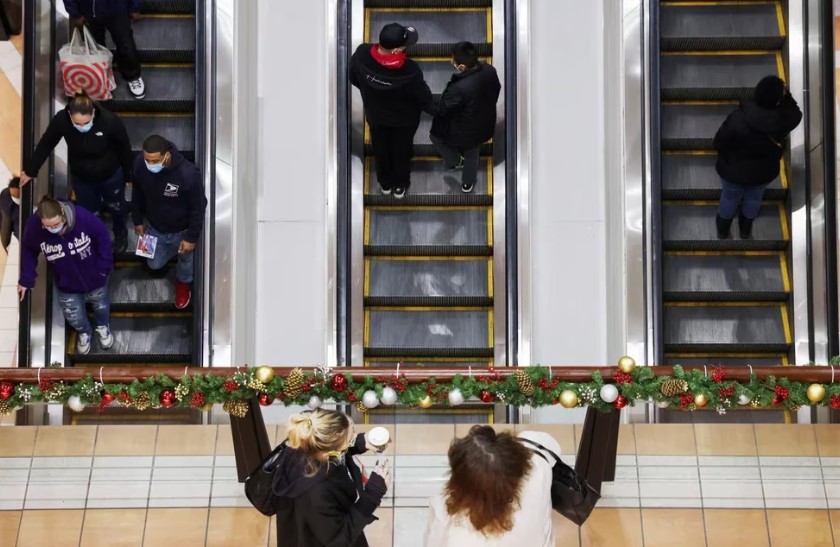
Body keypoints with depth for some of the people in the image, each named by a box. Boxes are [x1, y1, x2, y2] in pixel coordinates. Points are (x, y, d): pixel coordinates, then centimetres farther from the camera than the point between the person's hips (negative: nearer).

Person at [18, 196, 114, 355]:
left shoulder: (83, 217, -36)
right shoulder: (33, 227, -31)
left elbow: (102, 238, -17)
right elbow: (28, 252, -9)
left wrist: (104, 266, -11)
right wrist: (26, 279, -5)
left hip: (94, 276, -1)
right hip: (65, 283, 1)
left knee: (101, 305, 27)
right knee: (73, 316, 18)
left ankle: (103, 327, 63)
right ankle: (84, 332, 55)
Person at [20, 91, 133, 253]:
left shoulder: (110, 121, -36)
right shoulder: (60, 121, -30)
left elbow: (124, 148, -17)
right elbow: (45, 145, -11)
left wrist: (130, 175, -5)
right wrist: (30, 170, 0)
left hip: (111, 176, -1)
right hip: (80, 178, 1)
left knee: (116, 207, 27)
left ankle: (120, 234, 59)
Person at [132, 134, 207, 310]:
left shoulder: (188, 174, -39)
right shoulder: (140, 164, -27)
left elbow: (198, 207, -23)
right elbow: (137, 194, -5)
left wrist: (191, 237, -15)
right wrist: (138, 221, 5)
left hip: (181, 230, -3)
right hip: (153, 227, 3)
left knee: (185, 259, 27)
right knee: (155, 264, 26)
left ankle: (183, 283, 60)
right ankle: (167, 249, 59)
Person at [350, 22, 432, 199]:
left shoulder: (361, 55, -32)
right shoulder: (410, 70, -41)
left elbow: (353, 79, -9)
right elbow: (424, 98, -23)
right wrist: (430, 107, 2)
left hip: (375, 115, 3)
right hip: (404, 119, -3)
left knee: (380, 149, 30)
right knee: (402, 150, 26)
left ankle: (385, 183, 54)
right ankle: (400, 186, 50)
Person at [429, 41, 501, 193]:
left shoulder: (459, 89, -42)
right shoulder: (490, 71, -22)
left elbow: (439, 109, -27)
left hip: (463, 133, -6)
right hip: (484, 126, 6)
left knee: (436, 134, 27)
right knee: (471, 154, 34)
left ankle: (454, 162, 44)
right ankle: (468, 183, 56)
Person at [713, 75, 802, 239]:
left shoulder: (738, 118, -37)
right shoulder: (784, 121, -30)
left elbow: (719, 143, -21)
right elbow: (795, 113, -3)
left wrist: (730, 158, -2)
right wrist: (785, 95, -10)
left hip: (733, 170, -2)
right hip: (764, 172, 2)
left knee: (730, 198, 29)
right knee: (754, 198, 33)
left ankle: (723, 229, 55)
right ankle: (745, 229, 59)